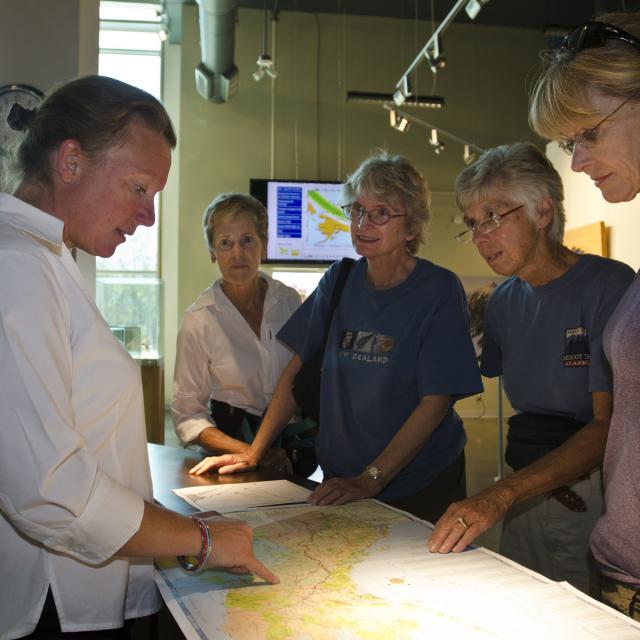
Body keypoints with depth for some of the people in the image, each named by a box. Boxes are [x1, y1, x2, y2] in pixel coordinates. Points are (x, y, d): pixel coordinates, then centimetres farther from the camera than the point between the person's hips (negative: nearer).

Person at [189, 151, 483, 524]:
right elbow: (297, 370, 2)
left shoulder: (439, 291, -13)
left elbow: (436, 401, -18)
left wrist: (371, 479, -24)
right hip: (341, 485, 4)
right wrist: (254, 453, -3)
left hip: (421, 489, -3)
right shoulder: (339, 281, 0)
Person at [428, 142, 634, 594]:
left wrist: (501, 495, -30)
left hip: (593, 496, -5)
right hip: (528, 495, 6)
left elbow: (609, 426, -22)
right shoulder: (504, 300, 7)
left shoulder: (609, 285, -14)